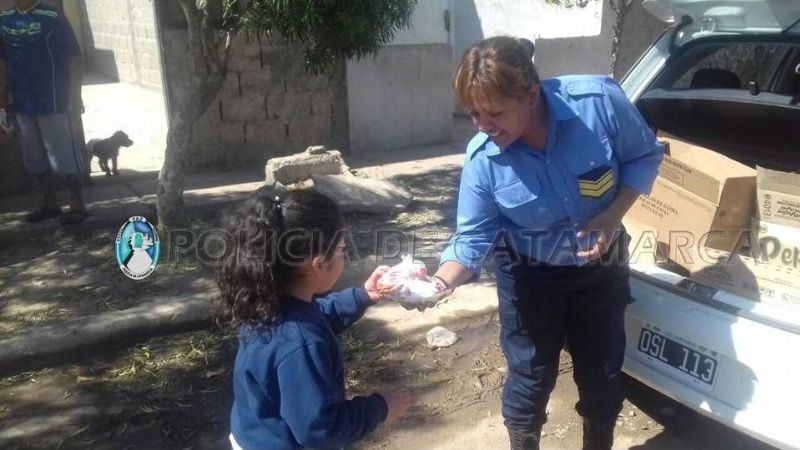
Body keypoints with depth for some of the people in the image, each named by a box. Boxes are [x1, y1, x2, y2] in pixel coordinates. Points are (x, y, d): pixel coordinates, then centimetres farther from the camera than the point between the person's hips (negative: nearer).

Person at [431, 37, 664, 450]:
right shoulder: (482, 159, -25)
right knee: (531, 377, 8)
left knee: (602, 373, 16)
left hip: (603, 265, 2)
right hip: (530, 274, -1)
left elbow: (644, 156, -10)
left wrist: (613, 216, -24)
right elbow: (473, 239, -19)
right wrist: (440, 282, -38)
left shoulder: (599, 100, -27)